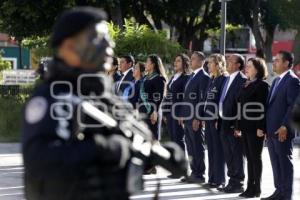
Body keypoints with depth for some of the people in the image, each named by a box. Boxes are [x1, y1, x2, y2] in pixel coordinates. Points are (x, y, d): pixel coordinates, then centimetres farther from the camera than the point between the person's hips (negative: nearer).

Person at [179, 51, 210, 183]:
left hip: (196, 118, -9)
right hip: (188, 118, 9)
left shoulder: (204, 77, -11)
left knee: (198, 147, -3)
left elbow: (203, 99, -16)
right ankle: (194, 172, 18)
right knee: (190, 147, 12)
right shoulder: (191, 76, 18)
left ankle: (199, 175, 2)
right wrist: (183, 115, 15)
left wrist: (197, 118, -20)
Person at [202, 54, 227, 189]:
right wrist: (204, 117, 12)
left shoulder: (224, 79, -10)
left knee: (218, 150, -3)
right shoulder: (211, 79, 15)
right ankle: (212, 179, 15)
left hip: (218, 119, -8)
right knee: (211, 150, 10)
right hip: (209, 118, 8)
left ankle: (220, 180, 2)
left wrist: (220, 119, -18)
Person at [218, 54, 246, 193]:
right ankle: (232, 181, 25)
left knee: (236, 154, -1)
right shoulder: (228, 80, 15)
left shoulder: (242, 81, -13)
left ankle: (238, 184, 6)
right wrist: (219, 120, 13)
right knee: (228, 155, 15)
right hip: (224, 122, 9)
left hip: (234, 123, -9)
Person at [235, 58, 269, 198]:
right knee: (249, 158, 10)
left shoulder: (262, 85, -9)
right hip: (245, 127, 8)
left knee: (255, 157, -2)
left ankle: (256, 189, 4)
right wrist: (238, 126, 14)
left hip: (255, 127, -8)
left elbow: (263, 107, -14)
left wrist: (261, 127, -19)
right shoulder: (246, 85, 15)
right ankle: (250, 187, 15)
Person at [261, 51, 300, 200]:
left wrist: (284, 126, -20)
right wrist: (265, 126, 14)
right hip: (271, 130, 9)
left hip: (282, 130, -9)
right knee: (275, 163, 12)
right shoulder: (276, 81, 18)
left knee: (285, 162, -2)